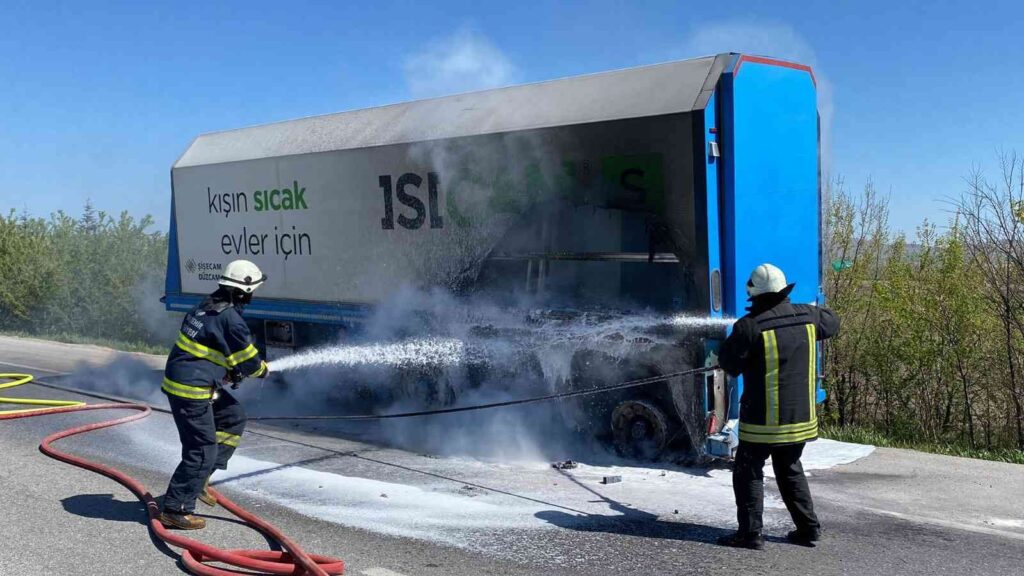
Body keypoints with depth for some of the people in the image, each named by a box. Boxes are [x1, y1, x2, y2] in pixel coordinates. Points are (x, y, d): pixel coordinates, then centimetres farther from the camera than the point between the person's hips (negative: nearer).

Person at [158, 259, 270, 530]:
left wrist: (228, 372, 17)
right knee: (202, 449, -3)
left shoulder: (206, 306, 9)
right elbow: (249, 360, -8)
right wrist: (262, 371, 13)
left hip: (179, 379, 10)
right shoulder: (230, 319, -18)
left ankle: (200, 476, 23)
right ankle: (175, 510, 3)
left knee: (234, 417, 21)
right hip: (191, 389, -10)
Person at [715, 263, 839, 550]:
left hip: (764, 418, -6)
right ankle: (808, 528, 24)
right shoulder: (807, 316, -1)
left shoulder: (750, 326, -18)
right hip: (800, 416, 6)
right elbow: (832, 323, 20)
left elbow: (728, 362, -10)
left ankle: (750, 533, 3)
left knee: (748, 472, 5)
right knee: (790, 471, 22)